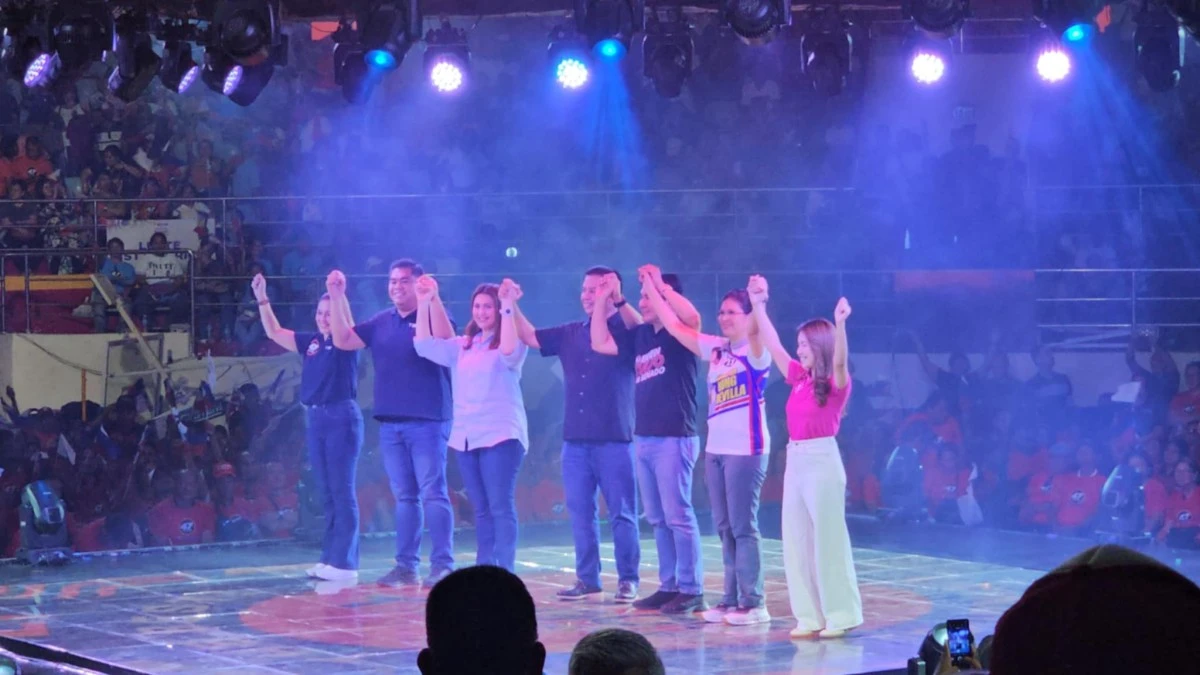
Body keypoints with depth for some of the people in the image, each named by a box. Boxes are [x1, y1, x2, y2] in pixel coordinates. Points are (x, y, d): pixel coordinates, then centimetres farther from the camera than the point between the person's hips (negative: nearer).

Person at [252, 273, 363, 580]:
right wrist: (262, 299, 12)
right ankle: (329, 559, 14)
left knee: (342, 491, -7)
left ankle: (344, 562, -7)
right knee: (327, 493, 10)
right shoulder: (312, 342, 14)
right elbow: (274, 333, 20)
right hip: (316, 418, 7)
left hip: (342, 417, -7)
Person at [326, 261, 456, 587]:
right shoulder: (381, 322, 12)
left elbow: (446, 340, -24)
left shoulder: (432, 315, -4)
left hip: (427, 422, -6)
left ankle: (443, 564, -7)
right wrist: (336, 297, 0)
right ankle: (406, 566, 13)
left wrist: (433, 299, -31)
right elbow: (343, 340, 7)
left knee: (433, 493, -8)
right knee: (404, 497, 10)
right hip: (390, 423, 6)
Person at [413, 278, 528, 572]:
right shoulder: (462, 346, 16)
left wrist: (508, 309, -26)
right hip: (466, 437, 6)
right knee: (482, 510, 10)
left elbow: (510, 354, -23)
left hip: (500, 435, -6)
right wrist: (423, 304, 0)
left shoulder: (511, 341, -1)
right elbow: (425, 346, 7)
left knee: (500, 507, -10)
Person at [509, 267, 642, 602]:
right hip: (575, 439, 6)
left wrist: (617, 300, -36)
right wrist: (511, 306, 1)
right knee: (580, 512, 8)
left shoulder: (624, 329, -3)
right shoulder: (570, 334, 13)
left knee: (621, 513, -1)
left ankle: (628, 580, 4)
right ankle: (587, 578, 15)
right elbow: (530, 337, 15)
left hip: (614, 439, -6)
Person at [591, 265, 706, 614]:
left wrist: (659, 284, -21)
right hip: (644, 439, 8)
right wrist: (601, 302, 11)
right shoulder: (641, 335, 13)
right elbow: (600, 344, 18)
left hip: (674, 438, -8)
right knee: (657, 519, 11)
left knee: (678, 516, -7)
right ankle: (669, 586, 17)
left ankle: (692, 591, -4)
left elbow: (692, 316, -31)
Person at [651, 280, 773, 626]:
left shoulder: (756, 351, -8)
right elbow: (674, 326, 14)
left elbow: (757, 330, -31)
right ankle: (732, 598, 15)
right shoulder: (717, 349, 11)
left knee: (743, 526, -6)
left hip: (746, 450, -8)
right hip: (715, 449, 8)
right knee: (725, 528, 10)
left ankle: (753, 602, -2)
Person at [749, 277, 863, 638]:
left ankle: (840, 615, 1)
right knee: (797, 541, 7)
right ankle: (810, 615, 11)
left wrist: (839, 325, -42)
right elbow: (773, 346, 16)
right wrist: (758, 305, 14)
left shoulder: (835, 384, -7)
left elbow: (839, 361, -28)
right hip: (795, 461, 8)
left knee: (828, 539, -4)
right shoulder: (799, 378, 11)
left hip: (822, 460, -8)